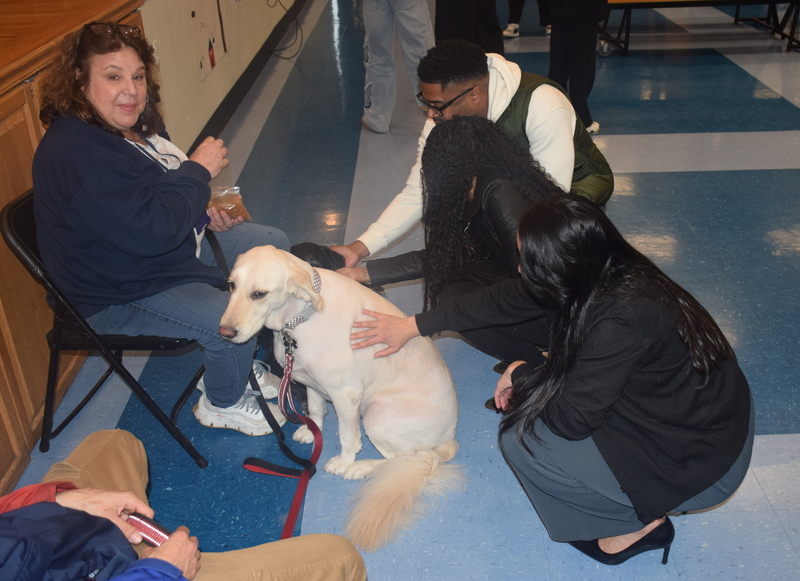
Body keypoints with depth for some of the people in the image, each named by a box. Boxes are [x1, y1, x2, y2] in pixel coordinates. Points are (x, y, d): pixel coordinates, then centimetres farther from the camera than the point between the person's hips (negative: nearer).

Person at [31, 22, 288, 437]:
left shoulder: (131, 124, 2)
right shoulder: (76, 153, -30)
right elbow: (150, 229, -37)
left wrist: (205, 214, 0)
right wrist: (199, 170, -25)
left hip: (178, 244, 11)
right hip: (122, 292, -10)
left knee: (274, 245, 10)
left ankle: (236, 363, 23)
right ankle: (222, 404, 8)